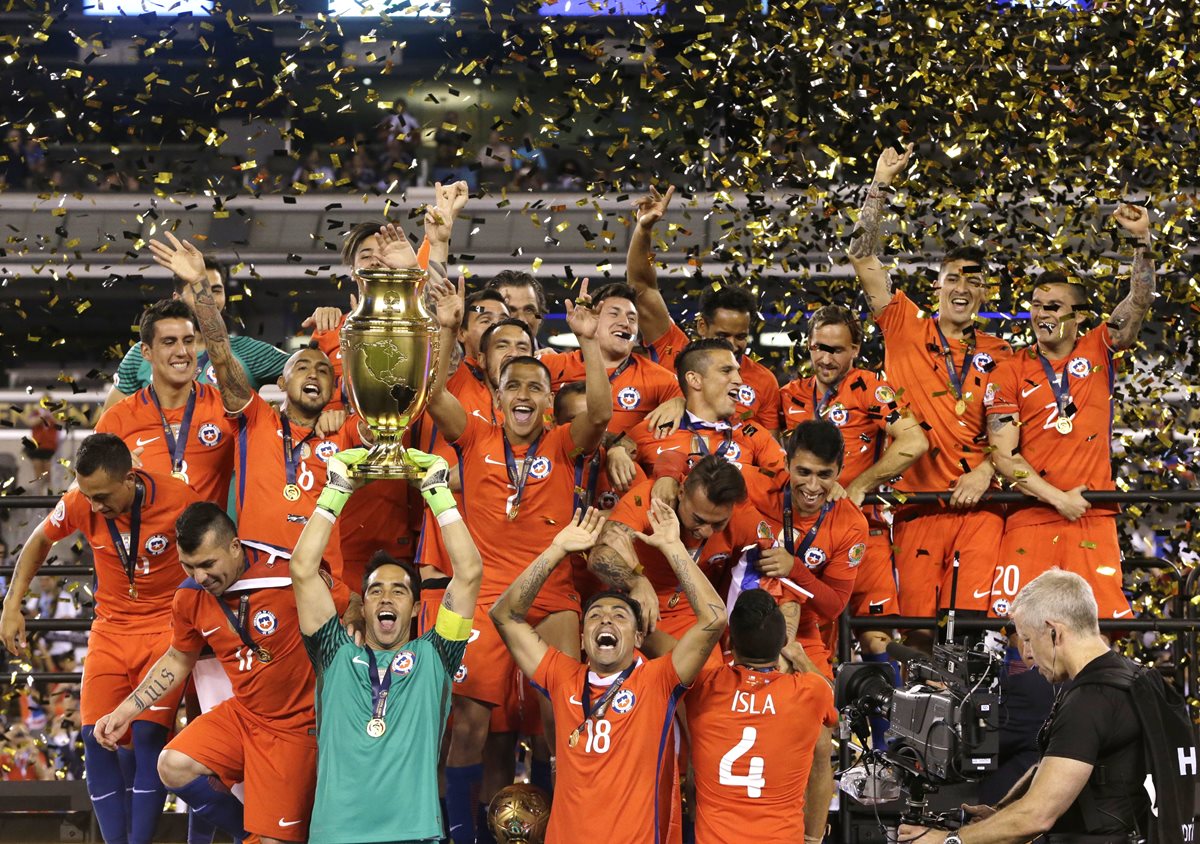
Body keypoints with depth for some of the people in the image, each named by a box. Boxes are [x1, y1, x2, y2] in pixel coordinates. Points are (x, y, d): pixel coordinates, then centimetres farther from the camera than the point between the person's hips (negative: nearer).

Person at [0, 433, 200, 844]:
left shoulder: (177, 499, -20)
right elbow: (40, 541, 10)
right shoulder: (79, 504, -11)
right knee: (96, 739, -7)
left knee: (148, 735, -17)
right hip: (110, 628, 4)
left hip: (166, 624, -3)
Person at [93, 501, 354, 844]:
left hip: (296, 724, -6)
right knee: (174, 766, -15)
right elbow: (178, 660, 14)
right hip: (243, 713, 6)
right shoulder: (190, 597, -5)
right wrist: (125, 711, 9)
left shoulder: (290, 575, -23)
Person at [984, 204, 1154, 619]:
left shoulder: (1097, 352, 10)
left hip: (1094, 518, 1)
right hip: (1031, 518, -1)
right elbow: (1003, 454, -1)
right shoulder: (1010, 374, 5)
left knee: (1105, 616, -7)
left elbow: (1138, 303, -2)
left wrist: (1142, 240, -15)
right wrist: (1057, 498, -9)